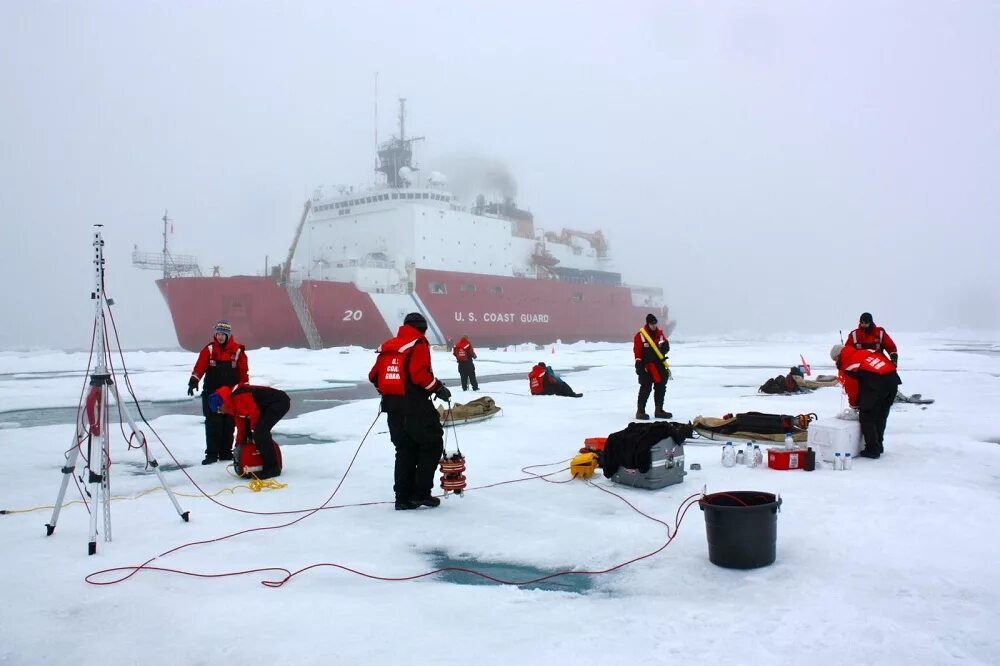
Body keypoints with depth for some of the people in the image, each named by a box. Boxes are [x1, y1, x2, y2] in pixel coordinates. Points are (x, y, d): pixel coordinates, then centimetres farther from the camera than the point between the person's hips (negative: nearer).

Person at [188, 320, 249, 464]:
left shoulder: (237, 351, 1)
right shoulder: (209, 349, 1)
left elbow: (244, 372, 5)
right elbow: (200, 366, -8)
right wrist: (194, 380, -23)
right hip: (211, 393, -1)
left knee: (229, 424, 6)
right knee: (212, 424, -2)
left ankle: (226, 452, 17)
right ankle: (211, 454, 2)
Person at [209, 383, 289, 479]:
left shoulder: (239, 397, -20)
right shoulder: (234, 405, 13)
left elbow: (254, 413, -19)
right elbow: (241, 426, 20)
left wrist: (253, 430, -2)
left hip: (280, 401, -11)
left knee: (260, 431, -17)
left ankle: (272, 468, -12)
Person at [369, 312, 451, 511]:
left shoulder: (388, 346, 15)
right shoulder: (418, 343, -4)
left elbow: (374, 376, 14)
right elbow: (419, 374, -18)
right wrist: (438, 388, -7)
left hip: (392, 405, 7)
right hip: (415, 405, -7)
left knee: (405, 450, 15)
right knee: (432, 444, 5)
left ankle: (403, 497, 14)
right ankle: (421, 493, 2)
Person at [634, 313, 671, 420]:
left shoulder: (660, 334, 10)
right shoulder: (640, 335, -7)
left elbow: (666, 348, 15)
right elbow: (637, 351, -8)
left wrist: (665, 346, -8)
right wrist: (639, 364, -11)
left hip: (660, 365, 6)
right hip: (646, 366, -6)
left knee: (661, 388, 10)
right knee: (646, 389, -7)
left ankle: (659, 410, 21)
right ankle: (640, 411, -1)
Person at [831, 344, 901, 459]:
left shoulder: (847, 366, 4)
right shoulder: (864, 352, 23)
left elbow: (852, 389, 9)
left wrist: (854, 405, 30)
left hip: (877, 382, -8)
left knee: (866, 416, 6)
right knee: (881, 415, 22)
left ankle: (872, 450, 7)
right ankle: (878, 446, 33)